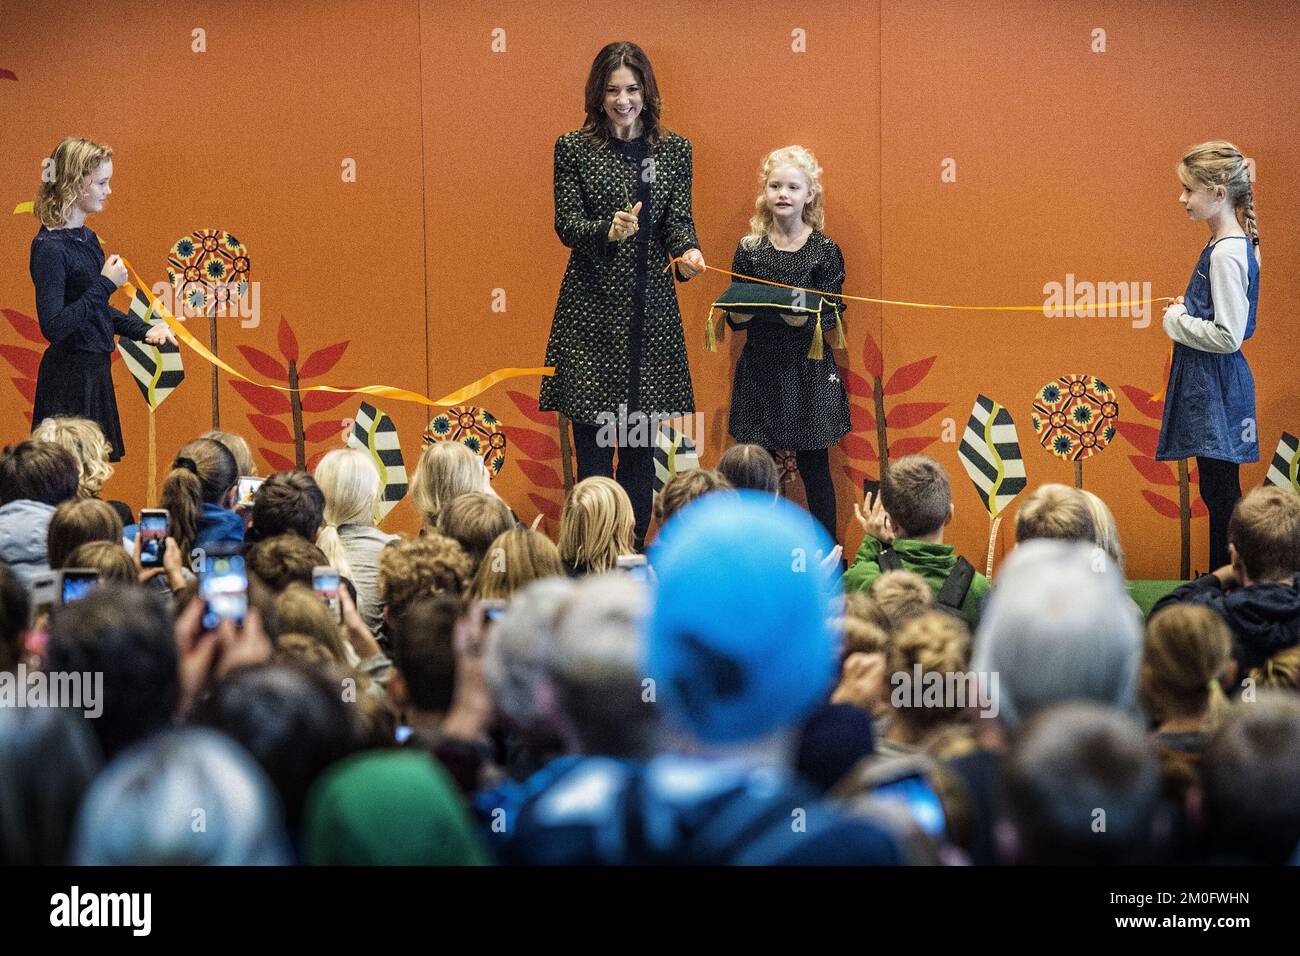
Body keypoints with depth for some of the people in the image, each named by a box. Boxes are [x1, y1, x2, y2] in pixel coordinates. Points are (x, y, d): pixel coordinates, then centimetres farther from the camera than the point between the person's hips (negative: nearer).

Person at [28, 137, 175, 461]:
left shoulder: (87, 239, 11)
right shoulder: (49, 247, -17)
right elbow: (53, 326, -24)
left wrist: (144, 330, 8)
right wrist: (106, 284, -19)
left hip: (94, 373, 9)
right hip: (68, 377, -9)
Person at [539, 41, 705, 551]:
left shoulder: (673, 150, 9)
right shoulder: (574, 148, 2)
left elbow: (678, 219, 6)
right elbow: (566, 223, -3)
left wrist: (687, 250, -16)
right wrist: (608, 231, -22)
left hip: (650, 308, 2)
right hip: (591, 307, -2)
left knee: (641, 445, 6)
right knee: (592, 439, -4)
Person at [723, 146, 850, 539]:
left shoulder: (824, 250, -3)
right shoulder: (750, 248, 4)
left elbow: (832, 314, -4)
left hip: (808, 368, -2)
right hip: (760, 366, 2)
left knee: (814, 464, 3)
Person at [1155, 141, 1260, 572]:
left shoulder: (1227, 254, -19)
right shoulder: (1231, 245, 11)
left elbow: (1228, 336, -24)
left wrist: (1176, 321, -11)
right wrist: (1186, 311, 6)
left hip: (1218, 387, -10)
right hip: (1207, 383, 10)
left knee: (1221, 492, -4)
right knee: (1217, 492, 14)